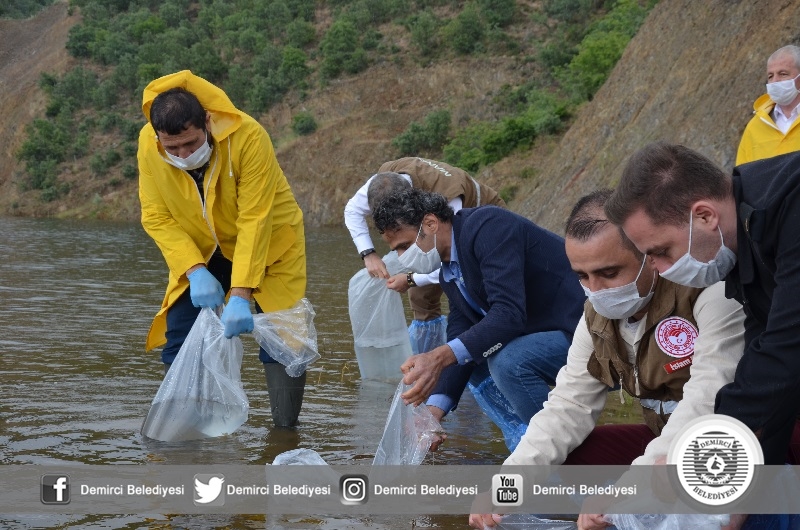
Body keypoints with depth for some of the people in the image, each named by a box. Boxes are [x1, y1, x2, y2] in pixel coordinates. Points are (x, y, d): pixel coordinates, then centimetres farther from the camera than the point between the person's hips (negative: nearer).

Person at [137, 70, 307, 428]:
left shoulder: (247, 136, -33)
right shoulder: (148, 144, -22)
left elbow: (254, 221, -31)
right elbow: (157, 217, -16)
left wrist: (241, 294, -35)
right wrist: (195, 271, -29)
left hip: (267, 246, -3)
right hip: (201, 253, 3)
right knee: (178, 339, -3)